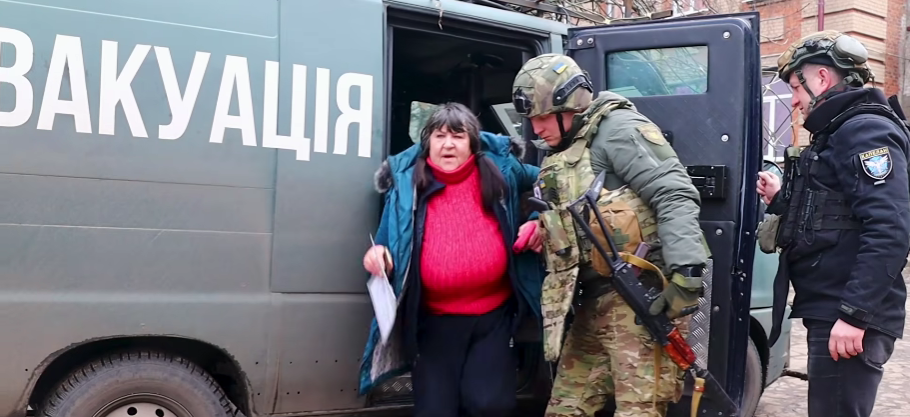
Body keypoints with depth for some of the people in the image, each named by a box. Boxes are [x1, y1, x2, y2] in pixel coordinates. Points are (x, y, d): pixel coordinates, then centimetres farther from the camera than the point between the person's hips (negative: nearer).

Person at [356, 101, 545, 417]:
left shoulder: (500, 171, 2)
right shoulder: (407, 184, 1)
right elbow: (392, 244, 10)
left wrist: (539, 223, 0)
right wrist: (379, 253, -14)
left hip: (494, 314, 0)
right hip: (436, 320, 1)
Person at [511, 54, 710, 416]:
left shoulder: (618, 129, -8)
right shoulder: (558, 155, 20)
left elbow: (675, 195, -18)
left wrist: (685, 273, -26)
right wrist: (541, 226, 13)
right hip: (593, 303, 10)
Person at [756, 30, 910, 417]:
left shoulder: (866, 131, -13)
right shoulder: (836, 134, 19)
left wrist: (855, 314, -27)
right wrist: (782, 201, 14)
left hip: (848, 318, -10)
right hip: (829, 310, 10)